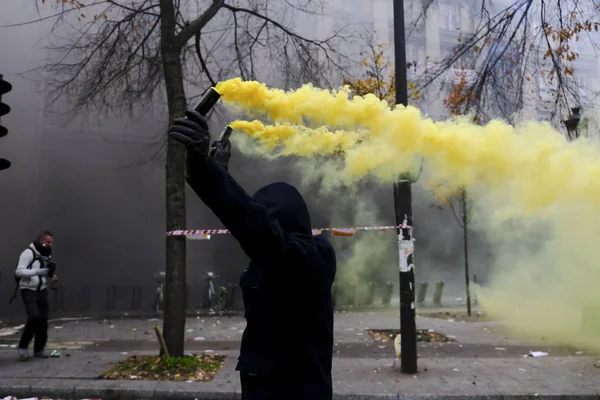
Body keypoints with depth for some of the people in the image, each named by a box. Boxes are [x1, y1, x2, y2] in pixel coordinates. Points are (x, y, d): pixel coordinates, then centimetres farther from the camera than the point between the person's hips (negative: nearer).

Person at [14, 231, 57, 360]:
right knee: (34, 317, -20)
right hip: (28, 290, -6)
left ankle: (39, 349, 13)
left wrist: (52, 276, 0)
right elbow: (18, 271, -20)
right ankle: (23, 346, -2)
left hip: (42, 290, 6)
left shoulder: (47, 255, 10)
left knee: (43, 319, 2)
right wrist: (37, 271, -28)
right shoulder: (29, 253, -12)